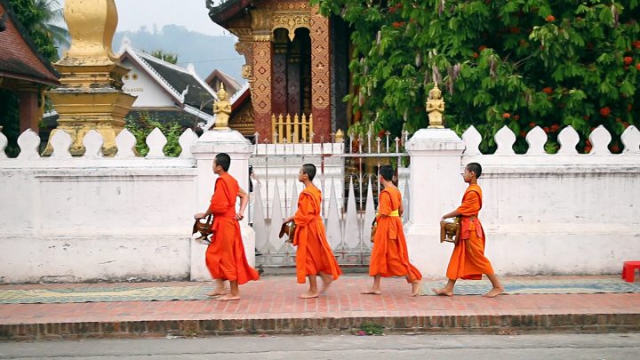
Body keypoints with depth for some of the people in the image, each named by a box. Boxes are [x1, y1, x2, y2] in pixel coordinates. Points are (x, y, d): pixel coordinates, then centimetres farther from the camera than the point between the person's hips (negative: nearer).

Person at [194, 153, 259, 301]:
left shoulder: (221, 181, -16)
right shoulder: (231, 180, 11)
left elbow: (217, 205, -20)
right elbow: (244, 195, 18)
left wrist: (204, 215, -4)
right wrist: (241, 211, 5)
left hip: (224, 223, -10)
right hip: (228, 222, 10)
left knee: (228, 257, -2)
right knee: (214, 255, 16)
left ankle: (234, 293, 4)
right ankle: (220, 288, 20)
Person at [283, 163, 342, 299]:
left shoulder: (306, 193, -21)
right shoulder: (315, 190, 9)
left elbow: (304, 215, -21)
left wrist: (291, 218, -8)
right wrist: (294, 218, 11)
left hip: (308, 228, -9)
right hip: (315, 226, 9)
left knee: (309, 258, 0)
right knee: (316, 256, 17)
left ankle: (313, 290, 7)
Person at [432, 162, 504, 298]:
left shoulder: (473, 192, -18)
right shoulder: (473, 189, 13)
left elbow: (461, 210, -15)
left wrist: (445, 216, -3)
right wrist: (450, 216, 3)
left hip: (471, 228, -10)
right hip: (466, 228, 10)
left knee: (478, 258, -4)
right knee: (457, 257, 9)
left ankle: (497, 286, 4)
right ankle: (449, 288, 12)